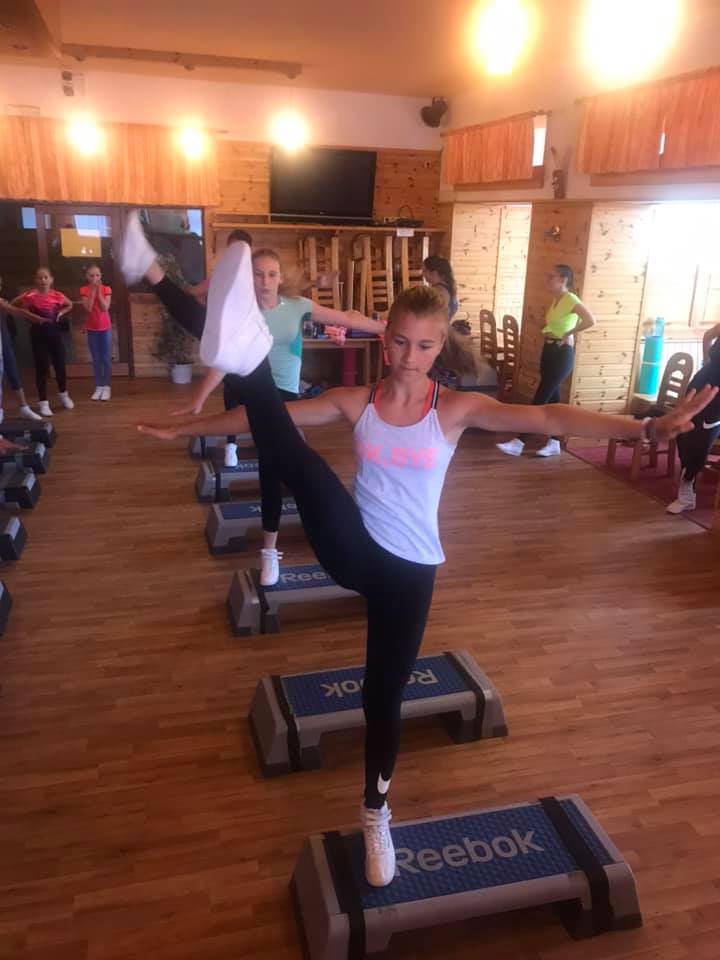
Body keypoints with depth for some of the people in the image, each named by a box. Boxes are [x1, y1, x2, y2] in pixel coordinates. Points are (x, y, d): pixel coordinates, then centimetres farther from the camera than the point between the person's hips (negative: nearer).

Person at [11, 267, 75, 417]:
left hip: (54, 331, 3)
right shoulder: (30, 296, -10)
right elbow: (13, 305, -1)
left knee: (60, 365, 9)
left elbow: (69, 305, 17)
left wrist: (60, 313, 1)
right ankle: (43, 402, 6)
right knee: (42, 367, -1)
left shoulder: (57, 295, -3)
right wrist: (29, 316, -7)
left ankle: (63, 394, 33)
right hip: (38, 333, -2)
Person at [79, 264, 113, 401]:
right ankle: (99, 387, 12)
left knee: (106, 358, 1)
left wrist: (98, 291, -17)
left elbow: (105, 308, -14)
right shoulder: (84, 290, -2)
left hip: (105, 328, -1)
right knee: (96, 359, 6)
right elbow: (88, 308, -15)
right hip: (91, 329, 1)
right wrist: (93, 290, -16)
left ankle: (107, 386, 6)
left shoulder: (106, 289, -3)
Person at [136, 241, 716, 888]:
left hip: (410, 567, 0)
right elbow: (269, 419, 2)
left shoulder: (456, 409, -7)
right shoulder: (355, 402, -2)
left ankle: (376, 812, 36)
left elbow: (548, 418, -20)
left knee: (385, 693, 12)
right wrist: (182, 429, 6)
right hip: (353, 551, 0)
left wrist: (644, 427, -32)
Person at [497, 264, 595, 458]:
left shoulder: (571, 299, -16)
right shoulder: (556, 299, 11)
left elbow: (590, 321, -29)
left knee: (540, 398, -8)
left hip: (562, 354, -9)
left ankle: (519, 443, -7)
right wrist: (547, 331, 8)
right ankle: (554, 443, 19)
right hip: (549, 351, 9)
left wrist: (568, 334, -19)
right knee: (552, 399, 11)